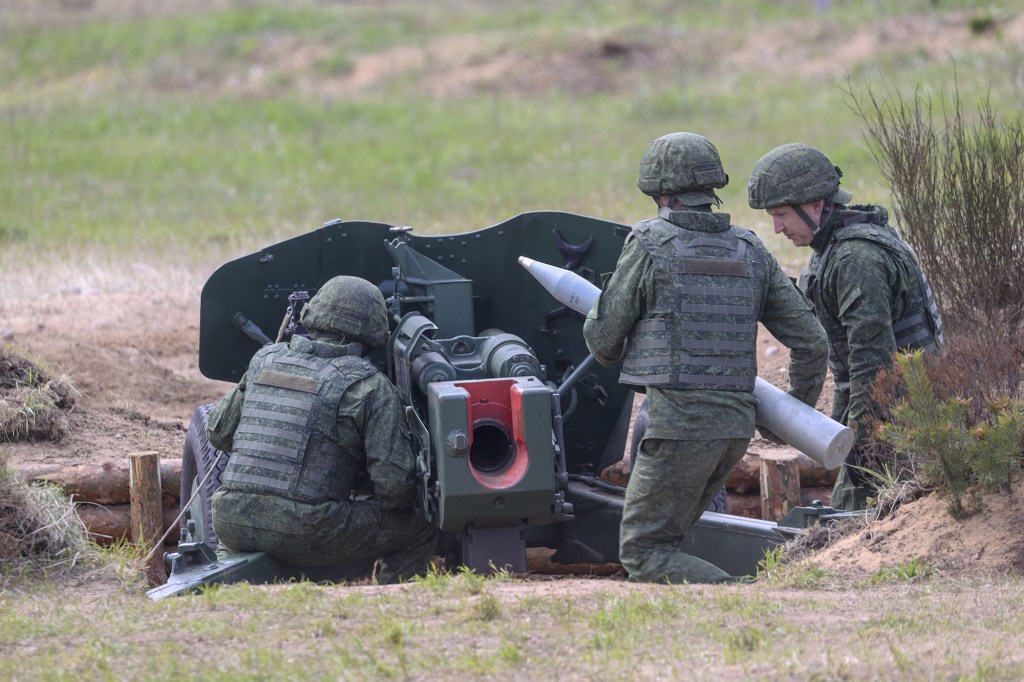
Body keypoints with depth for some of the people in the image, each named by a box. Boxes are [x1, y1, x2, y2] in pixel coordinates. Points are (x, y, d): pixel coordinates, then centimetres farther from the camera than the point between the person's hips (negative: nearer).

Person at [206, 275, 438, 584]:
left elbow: (219, 433, 23)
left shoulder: (266, 360, 12)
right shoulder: (370, 386, -2)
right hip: (307, 534, -5)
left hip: (233, 526, 5)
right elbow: (394, 481, -7)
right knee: (419, 529, 10)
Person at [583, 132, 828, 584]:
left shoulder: (649, 247, -6)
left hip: (680, 423, -7)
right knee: (660, 537, 21)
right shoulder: (750, 252, 10)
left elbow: (602, 338, 2)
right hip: (736, 425, 7)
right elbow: (810, 340, 9)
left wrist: (609, 352, 27)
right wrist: (801, 410, 25)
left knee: (643, 552, -1)